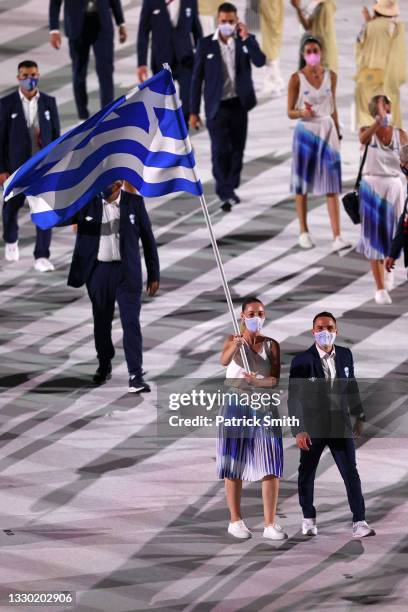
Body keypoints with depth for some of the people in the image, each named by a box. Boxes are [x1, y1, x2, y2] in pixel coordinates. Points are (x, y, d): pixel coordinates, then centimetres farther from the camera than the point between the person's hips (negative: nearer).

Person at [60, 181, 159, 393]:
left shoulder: (134, 202, -1)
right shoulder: (87, 202, -2)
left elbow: (148, 238, 4)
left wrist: (153, 274, 3)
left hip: (127, 271, -1)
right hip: (99, 270, 1)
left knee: (131, 323, -9)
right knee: (101, 322, 13)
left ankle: (135, 376, -12)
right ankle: (104, 366, 33)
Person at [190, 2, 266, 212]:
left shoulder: (246, 41, 2)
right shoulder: (206, 45, -2)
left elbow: (260, 61, -15)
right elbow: (197, 79, 0)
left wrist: (246, 38, -22)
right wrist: (194, 111, -2)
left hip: (239, 105, 2)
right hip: (217, 106, -2)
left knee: (237, 148, 9)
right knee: (220, 150, -10)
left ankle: (231, 188, 25)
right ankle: (224, 193, -5)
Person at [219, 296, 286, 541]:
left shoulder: (272, 345, 3)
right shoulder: (233, 341, -2)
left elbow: (275, 379, -8)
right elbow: (224, 360, -25)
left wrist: (257, 381, -29)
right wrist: (235, 345, -46)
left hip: (265, 407, 2)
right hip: (237, 407, -2)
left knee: (271, 467, -4)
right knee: (234, 465, 2)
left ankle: (270, 524, -2)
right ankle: (236, 521, 13)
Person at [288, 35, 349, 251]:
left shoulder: (330, 76, 4)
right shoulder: (296, 79, -5)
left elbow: (333, 108, 13)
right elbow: (290, 112, -3)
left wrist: (338, 133, 14)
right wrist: (301, 113, -24)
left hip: (328, 131, 2)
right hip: (306, 131, -2)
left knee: (332, 186, -5)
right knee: (302, 184, 7)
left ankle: (337, 237, -11)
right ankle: (304, 232, 21)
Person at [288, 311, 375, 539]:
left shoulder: (345, 355, 0)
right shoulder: (302, 361, -12)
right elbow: (295, 398, -13)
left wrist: (359, 417, 15)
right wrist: (299, 430, -19)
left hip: (340, 424, 2)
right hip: (312, 425, -2)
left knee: (351, 472, -5)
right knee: (307, 474, 11)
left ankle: (359, 522, -6)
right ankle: (309, 519, 28)